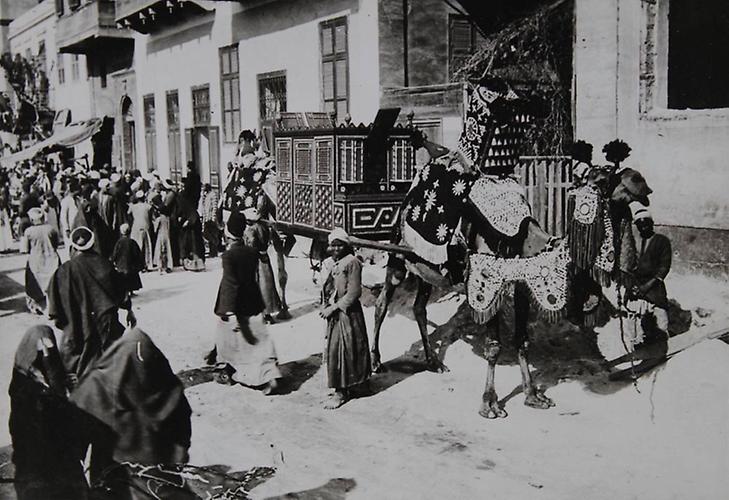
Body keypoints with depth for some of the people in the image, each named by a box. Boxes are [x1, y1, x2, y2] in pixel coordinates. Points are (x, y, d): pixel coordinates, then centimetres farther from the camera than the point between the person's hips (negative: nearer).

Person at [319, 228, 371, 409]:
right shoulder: (327, 263, 10)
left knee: (341, 351, -5)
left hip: (348, 314, -8)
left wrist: (334, 308, -17)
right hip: (332, 314, 8)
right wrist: (324, 306, 2)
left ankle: (341, 392, 3)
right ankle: (344, 387, 25)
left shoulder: (352, 263, -12)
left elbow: (354, 292, -17)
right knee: (332, 350, 12)